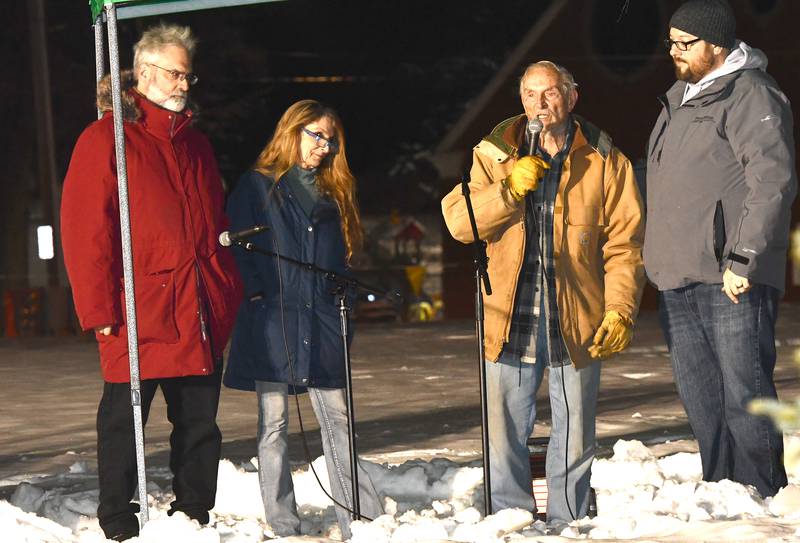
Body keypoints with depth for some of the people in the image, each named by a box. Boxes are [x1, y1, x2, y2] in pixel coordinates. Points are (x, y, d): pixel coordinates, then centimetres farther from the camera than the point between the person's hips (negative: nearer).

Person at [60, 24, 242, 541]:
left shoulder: (196, 144, 18)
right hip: (139, 315, -6)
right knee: (124, 421, 1)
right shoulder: (106, 139, -3)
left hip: (203, 316, 6)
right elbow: (85, 229, -8)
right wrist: (99, 307, -14)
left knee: (199, 423, 9)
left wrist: (231, 293, 14)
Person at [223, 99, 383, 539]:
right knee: (274, 423, 0)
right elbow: (239, 246, -2)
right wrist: (255, 293, -12)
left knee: (337, 418, 2)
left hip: (321, 320, 4)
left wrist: (343, 299, 9)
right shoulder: (257, 185, 3)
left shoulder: (333, 192, 17)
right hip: (271, 319, -4)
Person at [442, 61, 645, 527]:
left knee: (575, 437, 7)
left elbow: (624, 243, 1)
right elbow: (459, 222, -4)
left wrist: (620, 311, -9)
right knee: (505, 433, 3)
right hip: (510, 319, 1)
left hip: (578, 324, -1)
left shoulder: (604, 162, 4)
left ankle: (568, 523, 19)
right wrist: (509, 189, -17)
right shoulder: (494, 155, 7)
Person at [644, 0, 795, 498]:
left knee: (746, 395, -7)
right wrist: (661, 260, 21)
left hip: (733, 285, -9)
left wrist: (743, 259, -23)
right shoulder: (681, 98, 19)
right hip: (678, 280, 9)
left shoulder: (750, 95, -9)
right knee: (701, 399, 10)